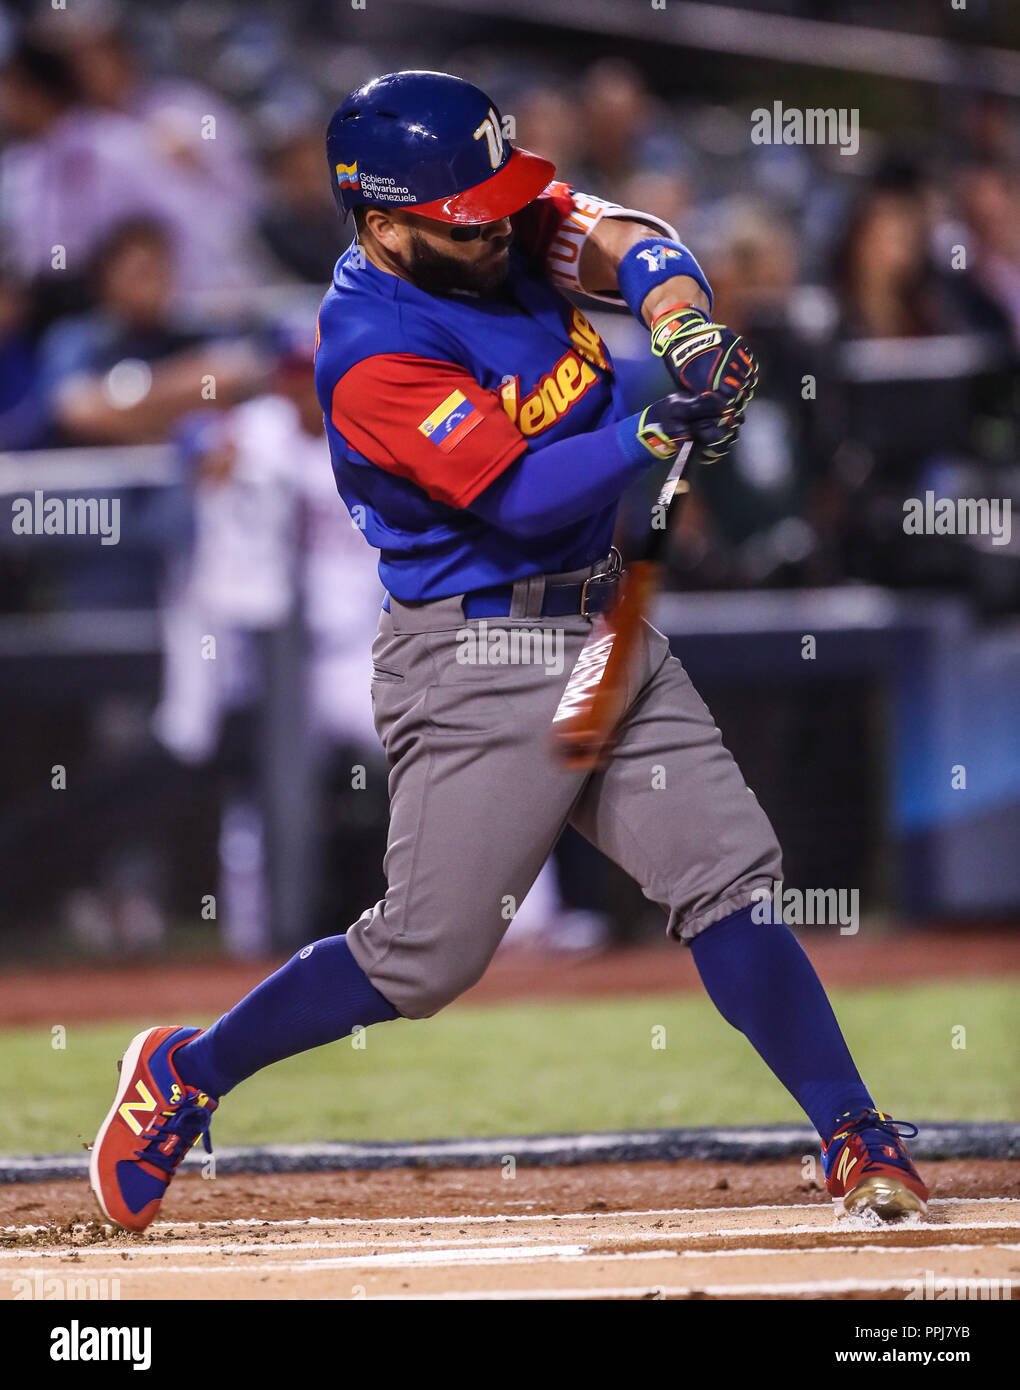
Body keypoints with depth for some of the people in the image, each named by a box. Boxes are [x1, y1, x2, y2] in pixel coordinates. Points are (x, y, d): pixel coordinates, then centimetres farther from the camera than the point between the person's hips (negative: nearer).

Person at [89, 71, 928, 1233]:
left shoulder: (506, 230, 2)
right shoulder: (374, 352, -21)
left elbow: (629, 244, -6)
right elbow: (522, 496, -26)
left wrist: (688, 326, -25)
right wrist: (664, 433, -35)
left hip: (605, 631, 8)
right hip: (480, 665, -7)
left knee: (729, 880, 1)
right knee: (426, 958, -5)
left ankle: (853, 1137, 3)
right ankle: (186, 1074, 13)